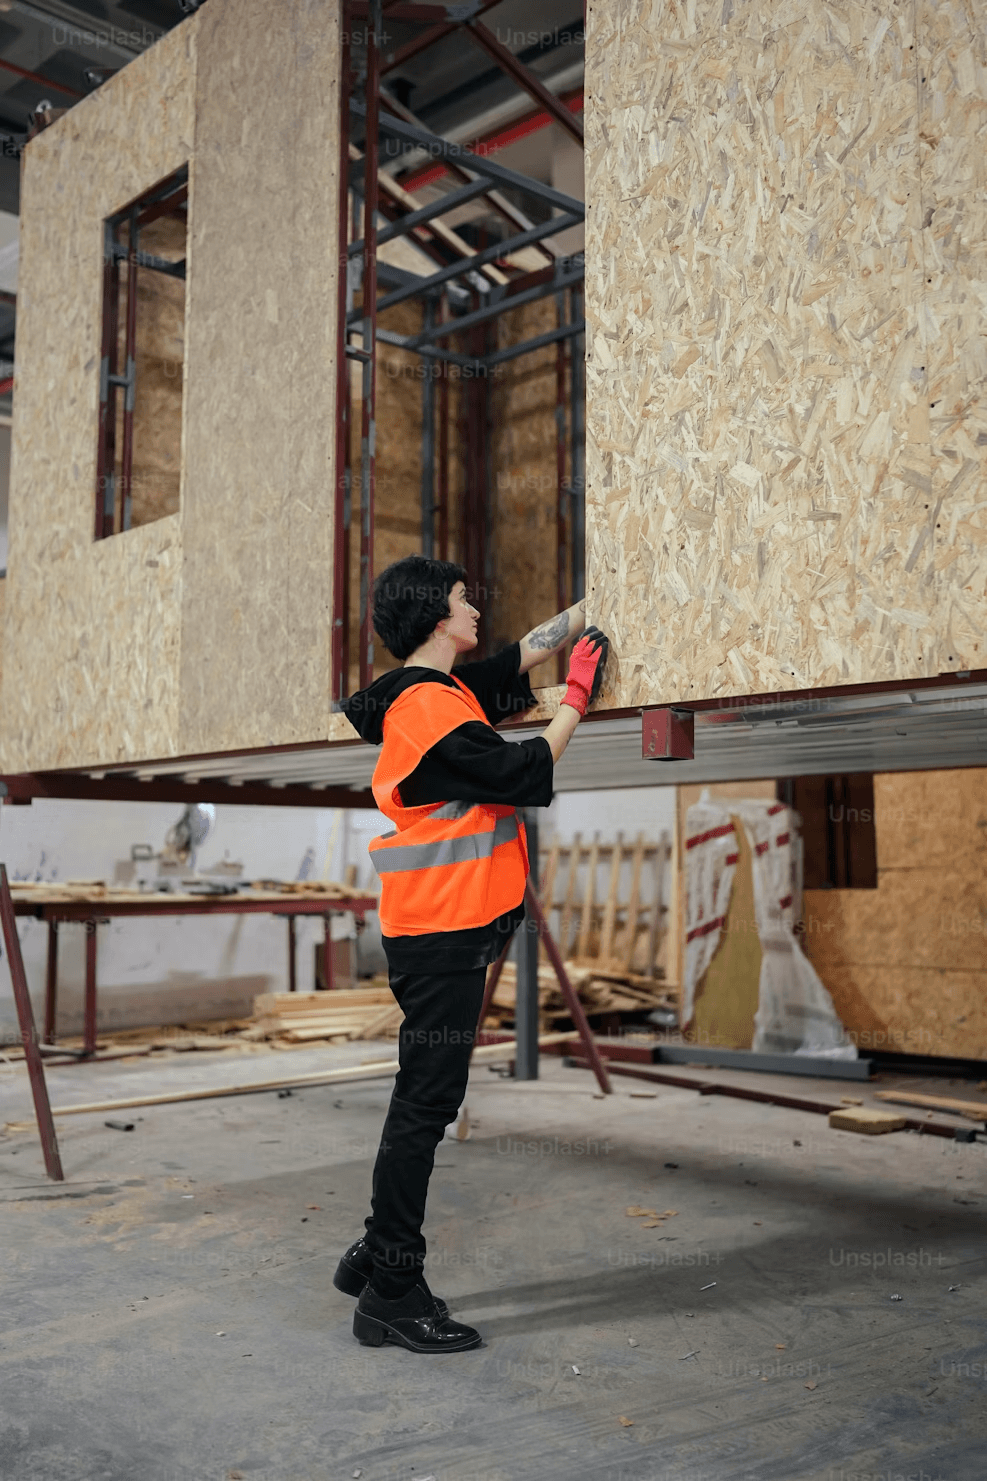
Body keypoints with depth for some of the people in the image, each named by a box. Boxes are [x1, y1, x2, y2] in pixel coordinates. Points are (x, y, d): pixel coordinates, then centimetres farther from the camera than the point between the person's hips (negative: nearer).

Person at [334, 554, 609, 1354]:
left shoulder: (445, 689, 13)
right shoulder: (429, 707, -17)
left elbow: (527, 652, 24)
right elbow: (525, 773, -15)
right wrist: (578, 700, -4)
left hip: (443, 932, 10)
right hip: (440, 933, -10)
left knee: (427, 1099, 17)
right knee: (425, 1102, -4)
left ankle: (378, 1256, 28)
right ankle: (392, 1293, 5)